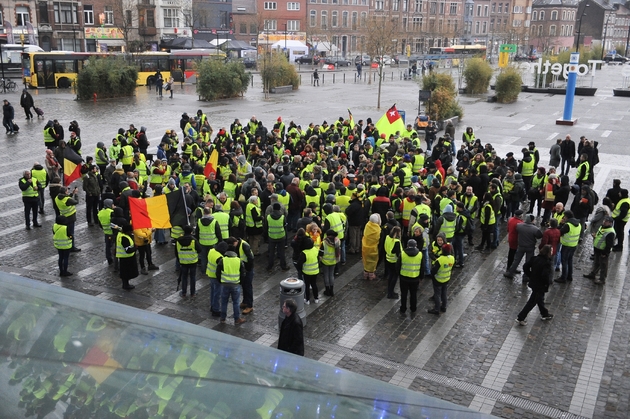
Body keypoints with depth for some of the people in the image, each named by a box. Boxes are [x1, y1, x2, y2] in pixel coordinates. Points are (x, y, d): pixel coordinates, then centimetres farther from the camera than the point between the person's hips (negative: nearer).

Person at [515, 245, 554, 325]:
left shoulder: (535, 258, -4)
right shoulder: (547, 263, -25)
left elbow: (525, 267, -2)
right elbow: (545, 275, -32)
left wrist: (530, 276, 8)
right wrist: (547, 283, -13)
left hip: (533, 282, 8)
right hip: (540, 286, -8)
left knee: (540, 299, 26)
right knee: (532, 302, 4)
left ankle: (545, 314, 47)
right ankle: (520, 318, 9)